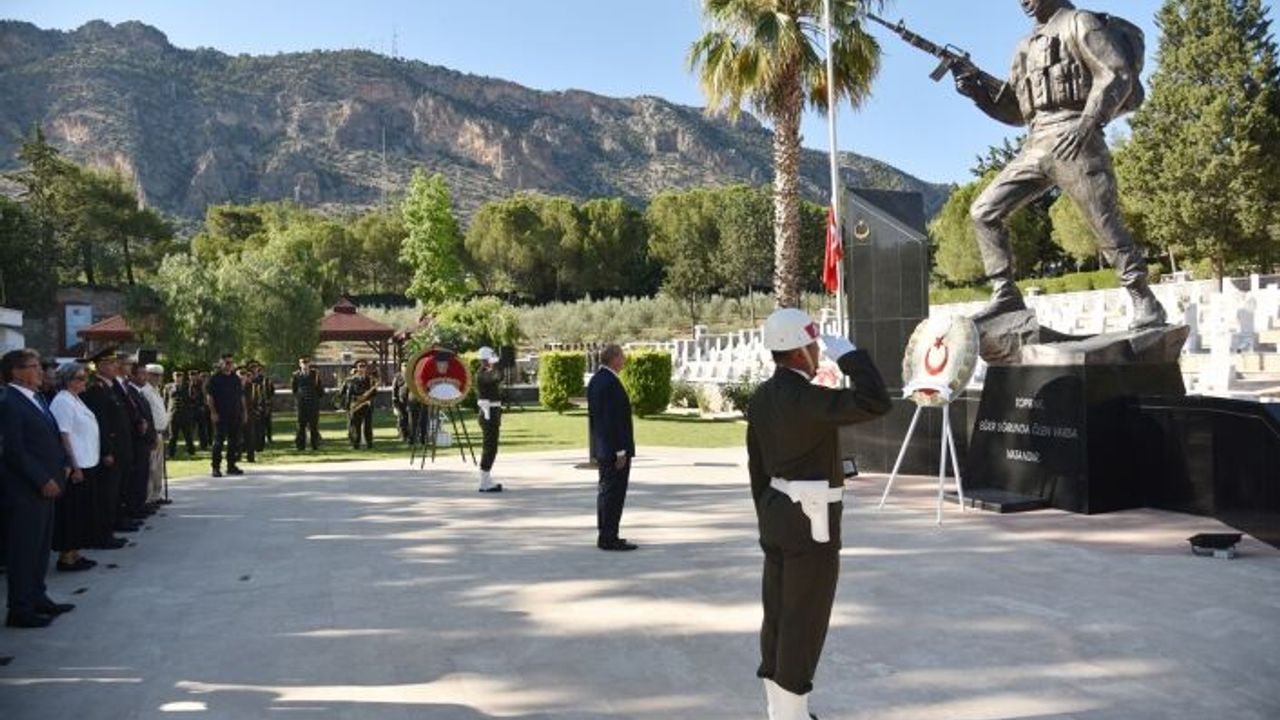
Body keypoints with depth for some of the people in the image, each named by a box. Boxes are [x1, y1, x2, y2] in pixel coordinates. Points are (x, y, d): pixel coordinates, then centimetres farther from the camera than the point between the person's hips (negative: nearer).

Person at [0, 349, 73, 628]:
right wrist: (42, 481, -17)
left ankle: (37, 598, 28)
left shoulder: (37, 398, 13)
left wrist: (61, 466, 8)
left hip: (46, 487, 9)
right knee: (24, 549, -1)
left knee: (41, 547, 16)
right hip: (26, 490, -9)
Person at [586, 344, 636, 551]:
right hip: (614, 448, -10)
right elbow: (613, 419, -23)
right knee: (614, 493, -4)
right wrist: (621, 450, -20)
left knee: (605, 491, 15)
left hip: (601, 448, 10)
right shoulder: (611, 382, -19)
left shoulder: (595, 379, 12)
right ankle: (609, 538, 0)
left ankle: (605, 536, 23)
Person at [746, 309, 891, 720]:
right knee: (804, 621, 1)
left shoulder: (762, 397, 6)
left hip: (777, 514, 9)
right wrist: (849, 356, -18)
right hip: (811, 522, -9)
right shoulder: (805, 398, -22)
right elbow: (876, 404, -31)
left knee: (779, 614, 15)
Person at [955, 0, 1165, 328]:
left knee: (1107, 227, -8)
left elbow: (1118, 76, -6)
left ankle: (1146, 304, 4)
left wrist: (1086, 123, -21)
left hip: (1073, 141, -7)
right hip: (1035, 146, 7)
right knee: (984, 211, -3)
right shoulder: (1027, 47, 26)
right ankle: (1005, 295, 0)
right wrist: (977, 93, 9)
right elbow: (1013, 112, 26)